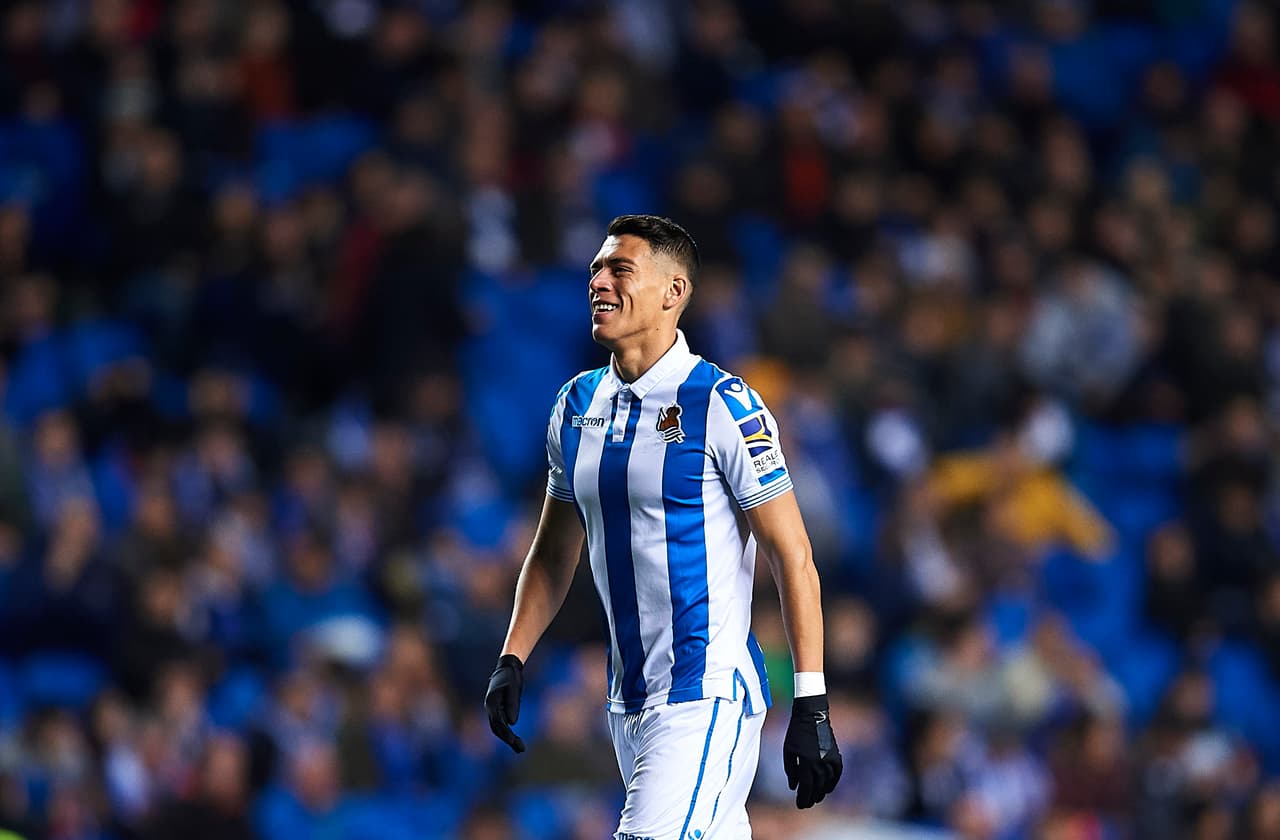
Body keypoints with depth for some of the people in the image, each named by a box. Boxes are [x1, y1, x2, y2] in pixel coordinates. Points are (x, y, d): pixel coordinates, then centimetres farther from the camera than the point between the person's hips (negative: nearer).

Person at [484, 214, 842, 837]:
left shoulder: (721, 405, -11)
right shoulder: (578, 406, 10)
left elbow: (792, 556, -11)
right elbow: (555, 551, 22)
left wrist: (811, 707, -15)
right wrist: (511, 662, 11)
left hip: (708, 693, -7)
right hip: (630, 701, 7)